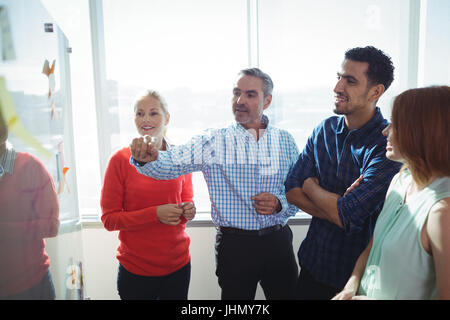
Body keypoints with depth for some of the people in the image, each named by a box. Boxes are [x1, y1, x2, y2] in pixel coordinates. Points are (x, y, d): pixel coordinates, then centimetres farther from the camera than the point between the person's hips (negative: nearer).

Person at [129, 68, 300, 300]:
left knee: (285, 294, 15)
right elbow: (172, 162, -18)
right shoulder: (214, 141, -4)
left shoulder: (285, 141, 3)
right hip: (234, 244, -2)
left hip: (278, 242, 3)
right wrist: (147, 158, -38)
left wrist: (280, 204, -14)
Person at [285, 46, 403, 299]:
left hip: (358, 273, -5)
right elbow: (291, 190, -5)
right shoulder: (325, 129, -2)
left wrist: (310, 186, -10)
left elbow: (347, 216, -27)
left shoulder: (388, 145, -22)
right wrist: (338, 206, -20)